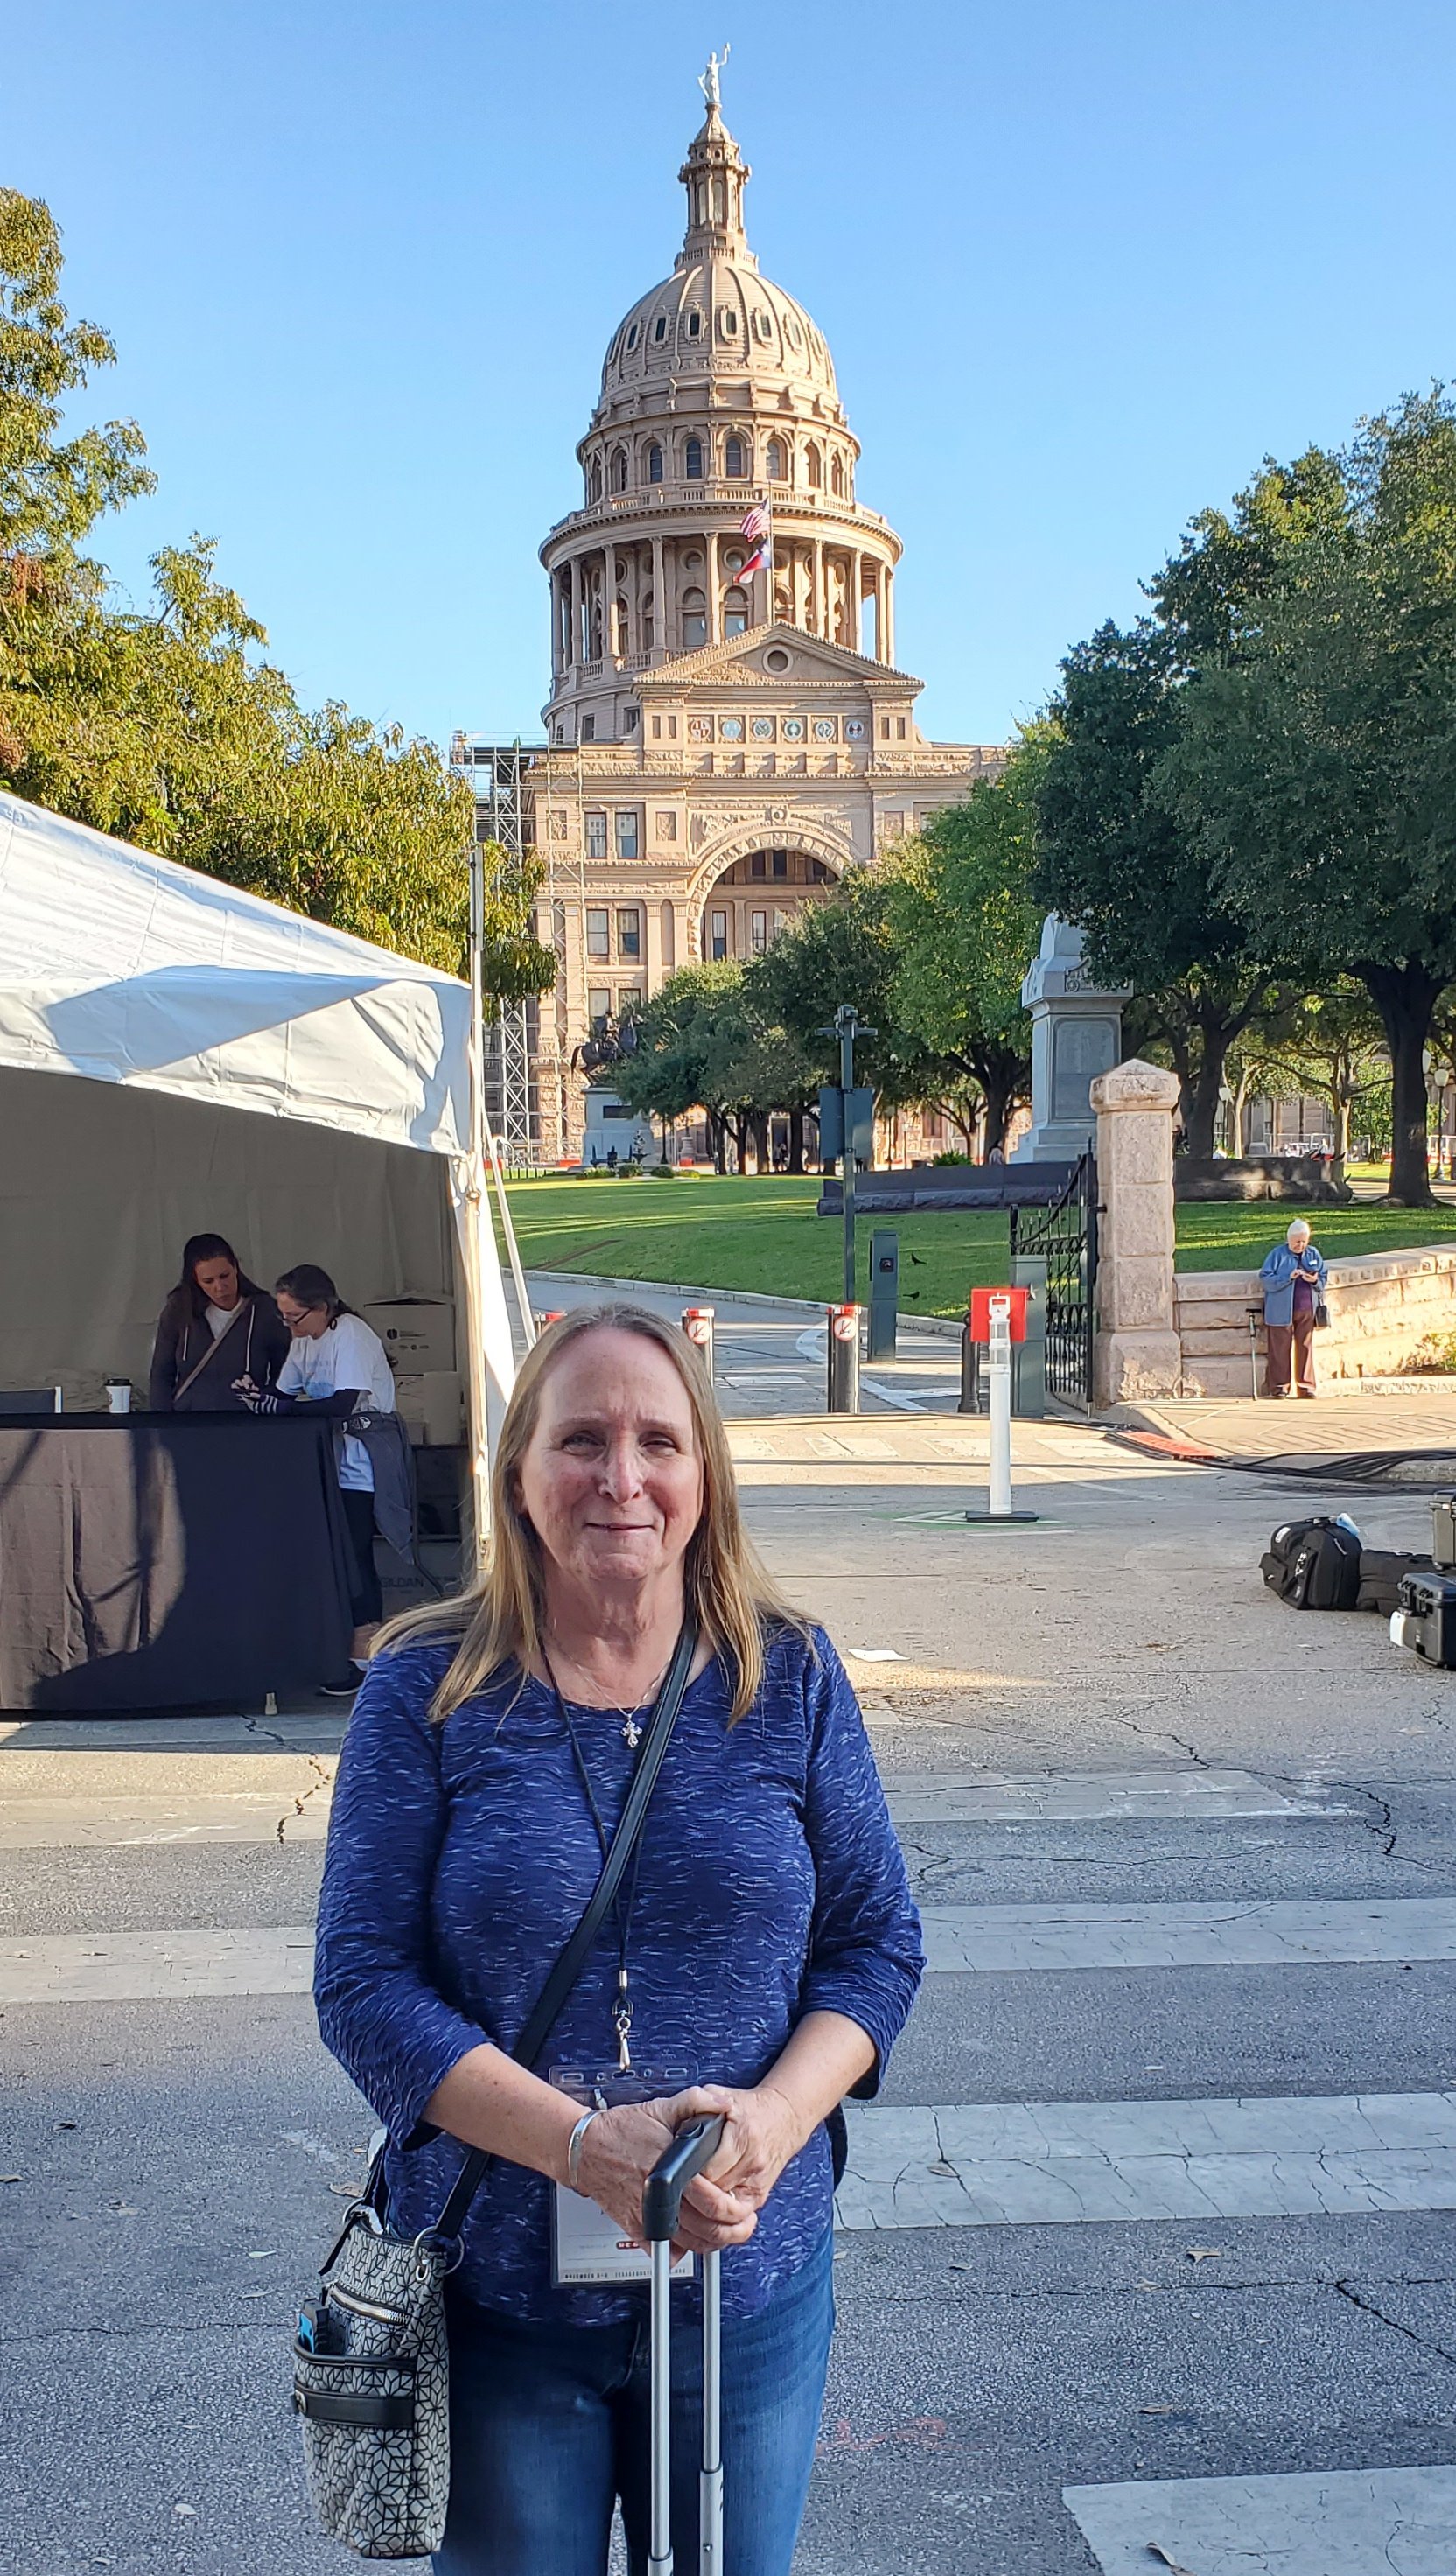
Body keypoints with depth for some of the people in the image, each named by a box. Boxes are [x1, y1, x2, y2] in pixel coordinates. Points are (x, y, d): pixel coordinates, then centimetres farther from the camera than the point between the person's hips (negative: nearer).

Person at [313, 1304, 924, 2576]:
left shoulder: (789, 1675, -3)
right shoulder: (428, 1689, -8)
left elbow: (878, 1942, 1)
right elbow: (364, 1986, -10)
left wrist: (774, 2117, -18)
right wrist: (586, 2145, -22)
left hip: (752, 2283, 1)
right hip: (496, 2293, -1)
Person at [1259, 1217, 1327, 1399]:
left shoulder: (1314, 1254, 12)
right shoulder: (1278, 1254, -1)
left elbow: (1324, 1279, 14)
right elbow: (1265, 1278, -8)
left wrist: (1315, 1280, -9)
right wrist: (1288, 1277, -19)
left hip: (1307, 1310, 4)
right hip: (1281, 1312, -3)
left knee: (1306, 1347, 4)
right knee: (1281, 1348, -2)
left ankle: (1306, 1386, 10)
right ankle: (1279, 1385, 3)